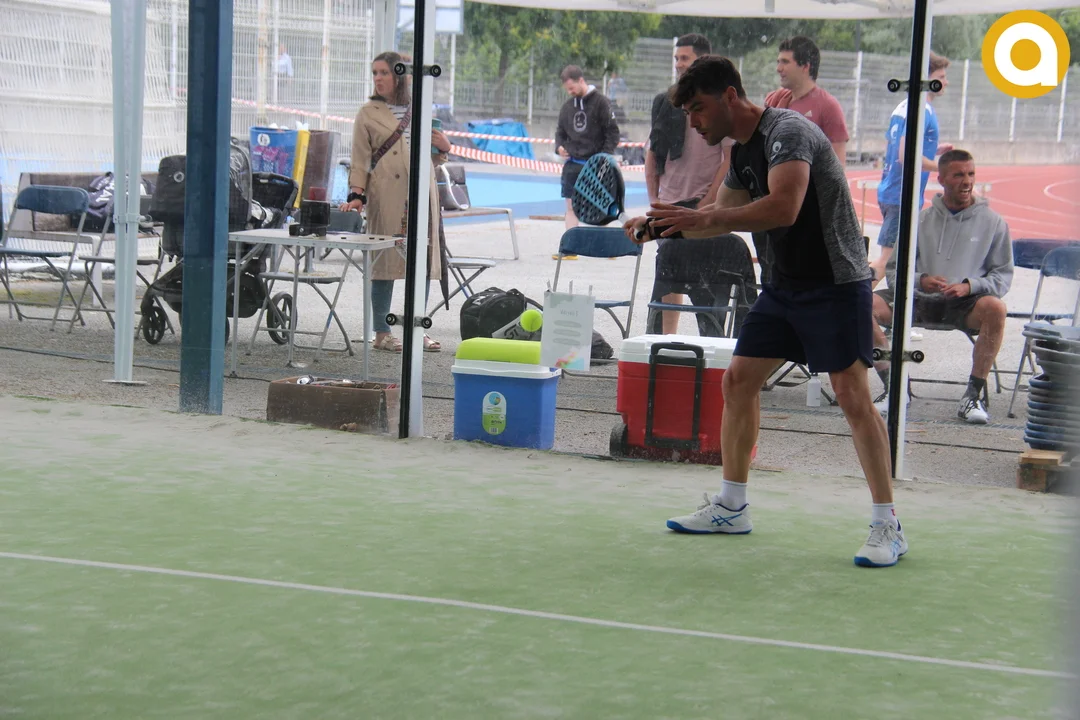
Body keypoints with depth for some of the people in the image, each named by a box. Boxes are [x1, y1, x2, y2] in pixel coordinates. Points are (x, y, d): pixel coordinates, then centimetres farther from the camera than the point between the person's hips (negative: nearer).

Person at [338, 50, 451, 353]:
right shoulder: (368, 113, 5)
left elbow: (434, 157, 23)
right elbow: (359, 158, 1)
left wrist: (444, 147, 1)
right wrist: (356, 194, -12)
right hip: (387, 195, -4)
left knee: (423, 260, 3)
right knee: (385, 261, -3)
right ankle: (382, 333, 4)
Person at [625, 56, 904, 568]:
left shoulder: (787, 131, -19)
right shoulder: (742, 151, 10)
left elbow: (784, 208, -33)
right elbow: (724, 214, 23)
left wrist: (702, 218, -33)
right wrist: (667, 226, 7)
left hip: (836, 283, -9)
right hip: (786, 284, 10)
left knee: (853, 396, -12)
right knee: (738, 380, 7)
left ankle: (887, 527, -4)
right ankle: (731, 507, 19)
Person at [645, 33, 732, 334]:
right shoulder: (666, 102, 10)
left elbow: (732, 160, -8)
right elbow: (652, 154, 14)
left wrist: (707, 203, -13)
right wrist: (654, 199, 6)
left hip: (705, 206, -5)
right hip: (669, 205, 5)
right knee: (667, 280, 7)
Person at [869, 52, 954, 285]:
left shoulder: (903, 106, 13)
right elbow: (906, 156, -24)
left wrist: (934, 150, 19)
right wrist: (942, 168, -12)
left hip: (889, 192, 10)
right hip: (904, 197, -10)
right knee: (887, 260, -9)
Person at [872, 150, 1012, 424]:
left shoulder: (993, 223, 7)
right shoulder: (920, 220, 10)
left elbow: (1003, 275, 4)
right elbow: (894, 270, 8)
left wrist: (969, 286, -15)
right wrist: (920, 280, -14)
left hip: (964, 305, -2)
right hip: (920, 300, 2)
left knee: (995, 308, -36)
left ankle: (974, 394, -22)